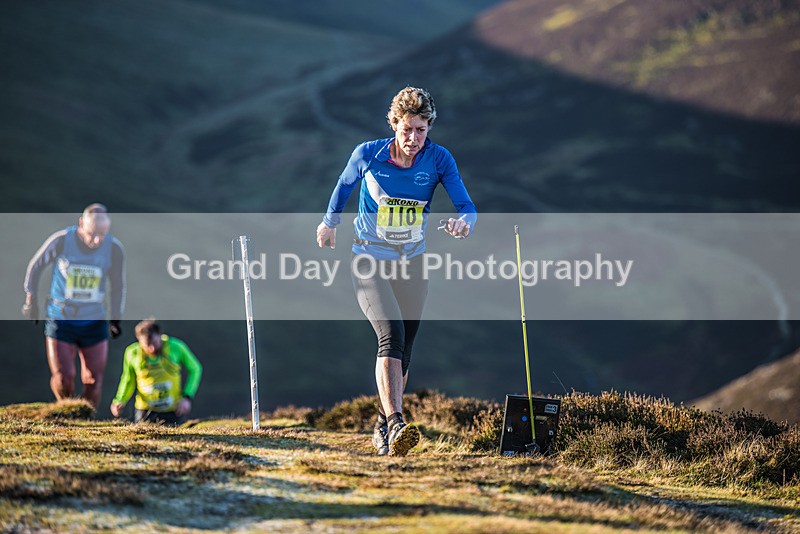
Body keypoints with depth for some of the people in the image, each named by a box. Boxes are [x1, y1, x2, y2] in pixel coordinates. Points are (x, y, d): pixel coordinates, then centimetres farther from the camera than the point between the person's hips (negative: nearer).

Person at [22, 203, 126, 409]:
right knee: (63, 382, -6)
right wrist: (31, 300, 9)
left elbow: (118, 286, 8)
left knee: (93, 381, 1)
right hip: (60, 320, -2)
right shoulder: (61, 241, -15)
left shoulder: (114, 249, -10)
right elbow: (35, 266, 3)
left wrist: (116, 318, 9)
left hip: (94, 322, 2)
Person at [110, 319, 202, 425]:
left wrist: (187, 397, -10)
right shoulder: (132, 353, -12)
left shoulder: (175, 347, -14)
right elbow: (128, 381, 5)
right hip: (145, 411, 0)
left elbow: (194, 369, 0)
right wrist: (120, 401, -11)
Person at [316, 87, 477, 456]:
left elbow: (466, 206, -13)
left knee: (404, 348, 8)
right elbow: (345, 184, 9)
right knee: (391, 334, -24)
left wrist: (463, 222, -37)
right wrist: (330, 222, 23)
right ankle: (395, 424, -33)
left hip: (412, 264, 3)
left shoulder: (439, 160, -9)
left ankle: (384, 426, 26)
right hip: (369, 262, -3)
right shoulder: (367, 155, -12)